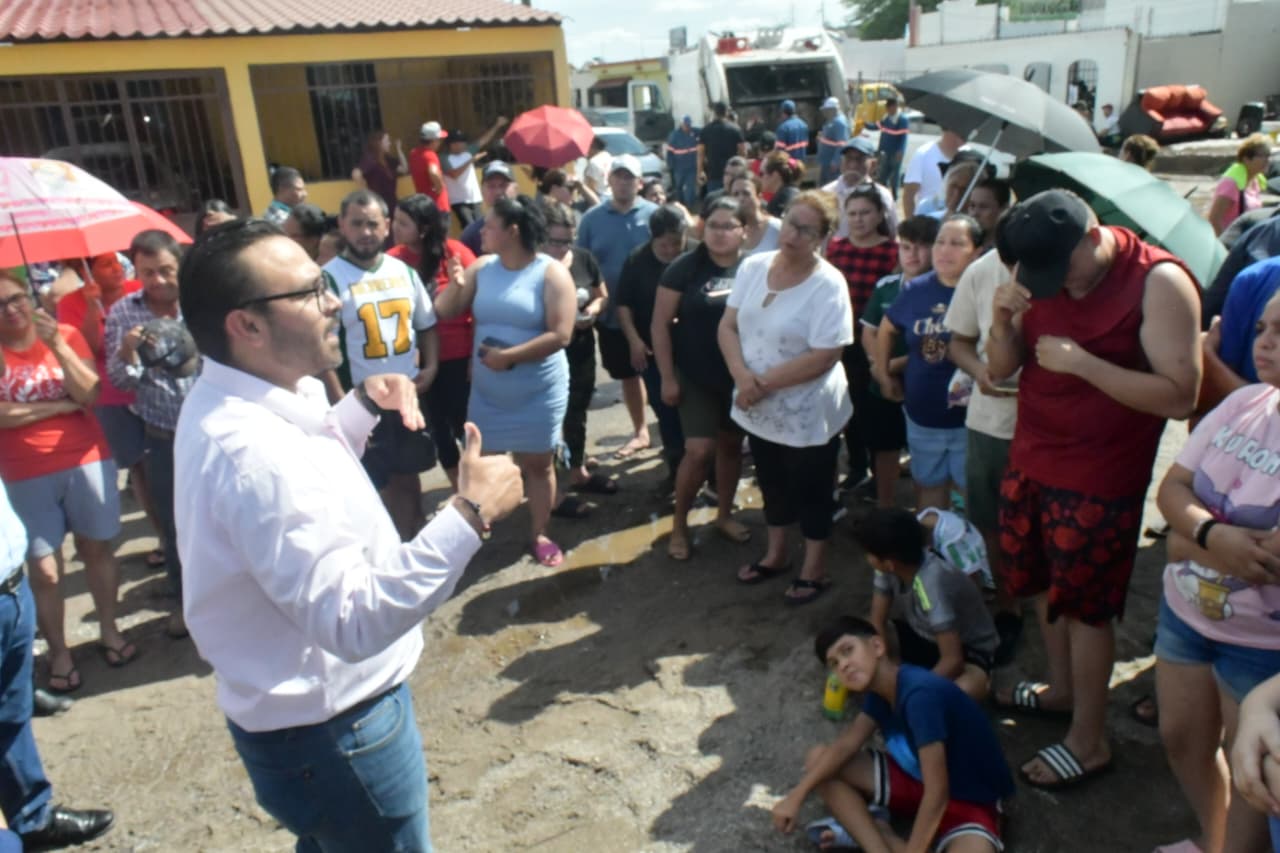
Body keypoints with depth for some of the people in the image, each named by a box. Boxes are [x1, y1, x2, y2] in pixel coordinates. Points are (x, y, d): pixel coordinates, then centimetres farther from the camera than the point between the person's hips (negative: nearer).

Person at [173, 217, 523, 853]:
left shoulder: (227, 402, -1)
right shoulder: (255, 455, -34)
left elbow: (308, 464, 18)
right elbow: (354, 622, -36)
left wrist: (364, 404, 2)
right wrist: (470, 515, -35)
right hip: (330, 731, -9)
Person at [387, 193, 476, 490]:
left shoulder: (454, 253, -10)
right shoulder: (393, 259, -4)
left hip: (458, 357, -3)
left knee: (464, 423, 4)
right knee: (437, 426, 13)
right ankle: (460, 493, 30)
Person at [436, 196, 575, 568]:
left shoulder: (551, 273, -13)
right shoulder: (481, 268, 2)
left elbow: (560, 335, -20)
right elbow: (444, 313, 3)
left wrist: (508, 356, -21)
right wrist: (454, 286, -17)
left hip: (538, 391, -4)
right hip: (486, 389, 4)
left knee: (537, 464, 10)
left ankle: (538, 535, 26)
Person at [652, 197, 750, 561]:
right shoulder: (685, 267, -9)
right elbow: (660, 324, -7)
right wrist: (667, 376, -10)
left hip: (741, 376, 3)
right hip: (696, 377, -3)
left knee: (731, 445, 14)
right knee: (699, 450, -7)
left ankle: (724, 515, 34)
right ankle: (679, 524, 13)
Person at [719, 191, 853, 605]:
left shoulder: (828, 284, -19)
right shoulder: (753, 267, -2)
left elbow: (824, 357, -23)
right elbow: (728, 326, -2)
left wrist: (764, 383, -21)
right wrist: (742, 375, -19)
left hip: (808, 412, -5)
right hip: (759, 408, 5)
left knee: (810, 490, 12)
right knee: (772, 482, 22)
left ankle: (814, 568, 32)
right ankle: (776, 554, 43)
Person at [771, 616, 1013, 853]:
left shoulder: (920, 695, -31)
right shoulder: (879, 689, -5)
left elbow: (937, 794, -31)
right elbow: (846, 745, -4)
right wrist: (796, 796, -16)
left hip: (970, 800, -7)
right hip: (918, 778, 7)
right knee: (817, 759, -4)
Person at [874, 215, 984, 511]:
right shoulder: (916, 289, 1)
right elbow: (887, 330, 16)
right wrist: (884, 375, 16)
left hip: (969, 418, -5)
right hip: (922, 416, 5)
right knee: (928, 486, 21)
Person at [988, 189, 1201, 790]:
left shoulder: (1160, 283, -17)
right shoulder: (1043, 273, 1)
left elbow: (1180, 396, -22)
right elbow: (1002, 369, 3)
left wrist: (1081, 362, -27)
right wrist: (1003, 320, -17)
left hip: (1099, 477, -6)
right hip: (1030, 460, 7)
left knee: (1085, 603, 4)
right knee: (1042, 582, 19)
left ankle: (1089, 740, 21)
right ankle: (1062, 687, 42)